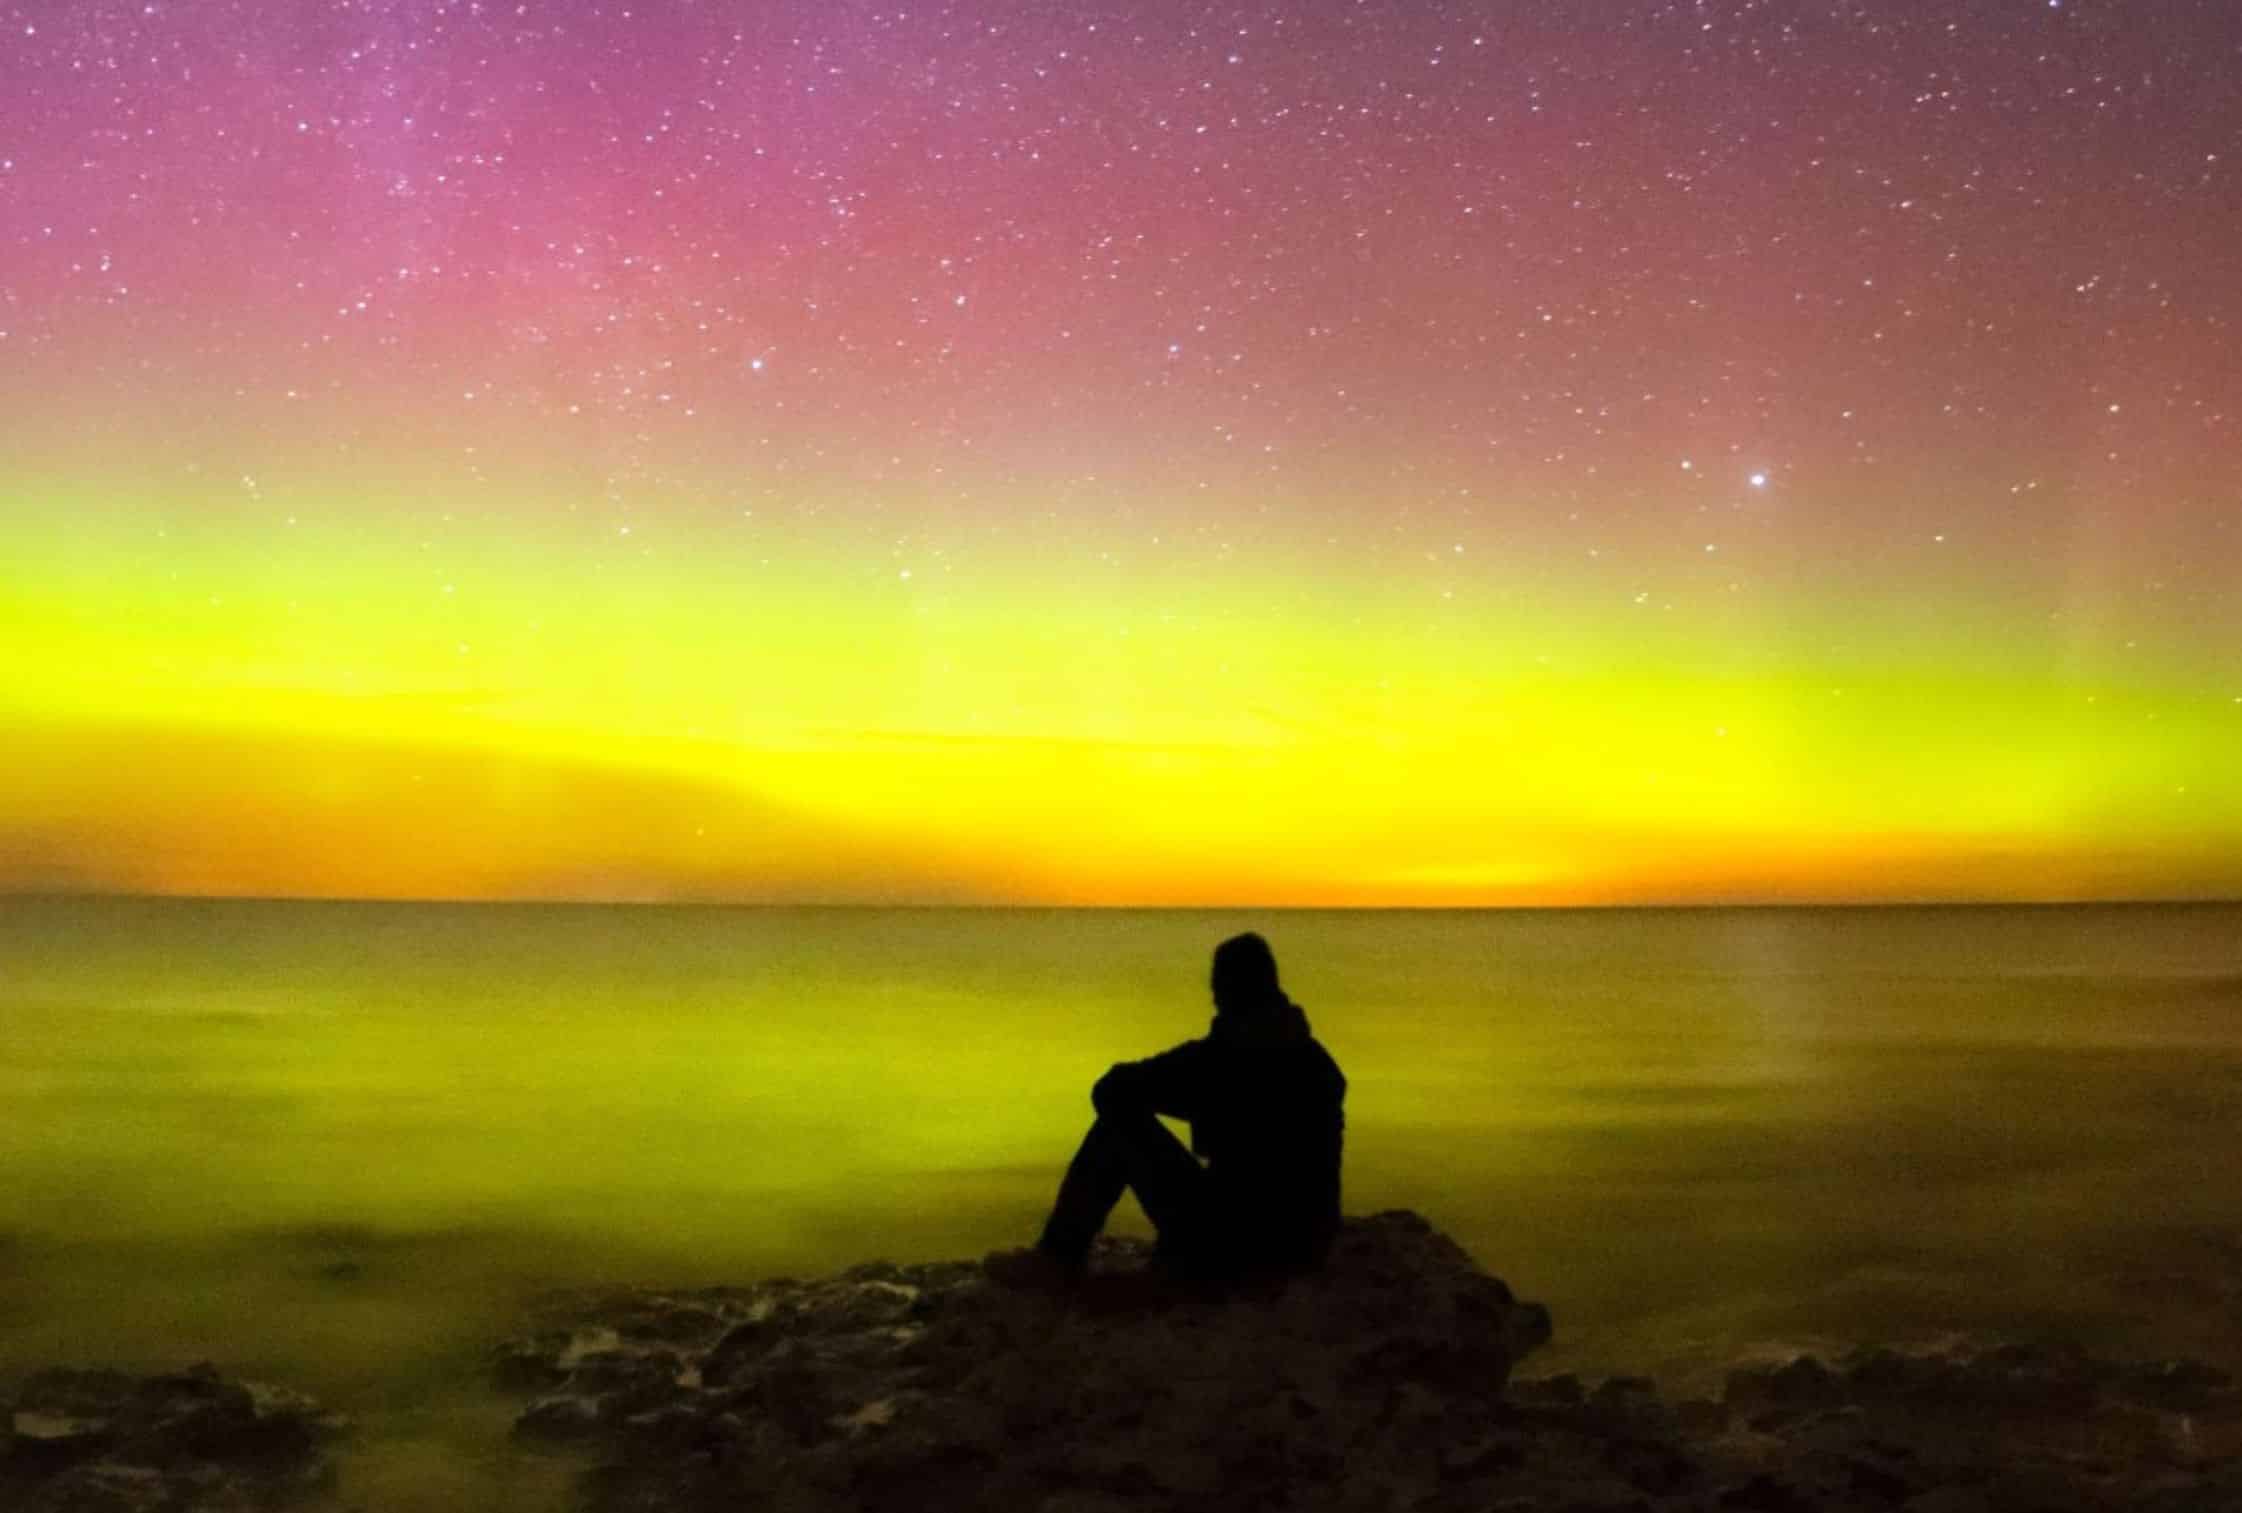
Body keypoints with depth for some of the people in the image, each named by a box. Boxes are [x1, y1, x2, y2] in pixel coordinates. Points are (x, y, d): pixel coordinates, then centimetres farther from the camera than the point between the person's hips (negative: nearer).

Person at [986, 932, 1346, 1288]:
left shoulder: (1211, 1057, -11)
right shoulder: (1319, 1063, 7)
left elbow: (1108, 1092, -2)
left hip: (1226, 1244, -6)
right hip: (1305, 1245, 6)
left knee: (1118, 1121, 9)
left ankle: (1058, 1258, 17)